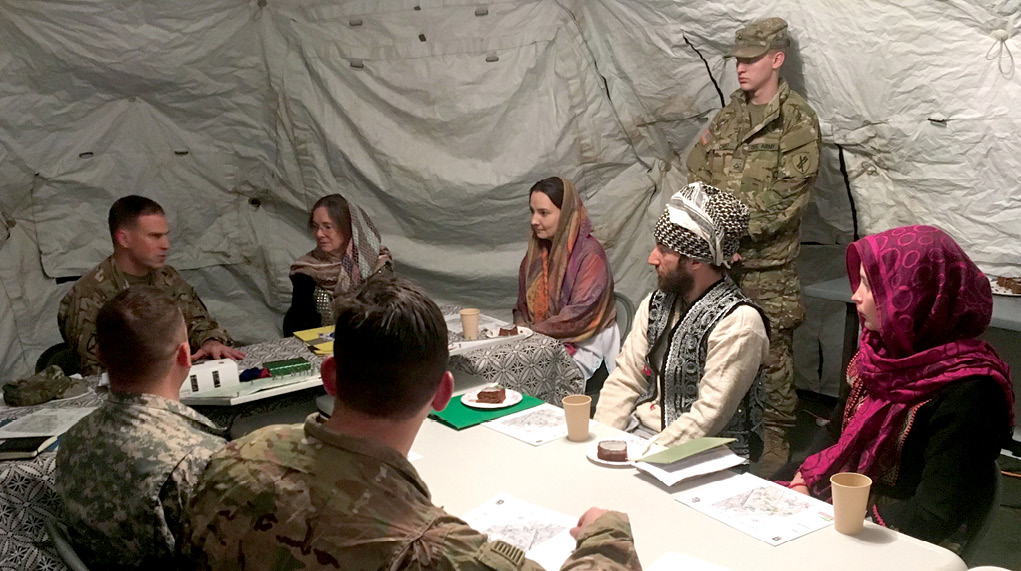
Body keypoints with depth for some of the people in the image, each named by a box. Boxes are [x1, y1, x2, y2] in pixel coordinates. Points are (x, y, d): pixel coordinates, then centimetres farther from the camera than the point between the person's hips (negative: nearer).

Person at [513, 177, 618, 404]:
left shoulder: (589, 253, -11)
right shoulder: (536, 252, 12)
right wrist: (520, 329, -5)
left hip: (581, 348, -6)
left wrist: (533, 332, -16)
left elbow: (581, 313, -18)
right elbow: (523, 305, 17)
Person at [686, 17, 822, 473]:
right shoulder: (727, 116, 13)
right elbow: (697, 175, 11)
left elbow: (787, 195, -12)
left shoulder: (797, 120, -5)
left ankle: (774, 438, 15)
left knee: (772, 351, 2)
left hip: (767, 260, -5)